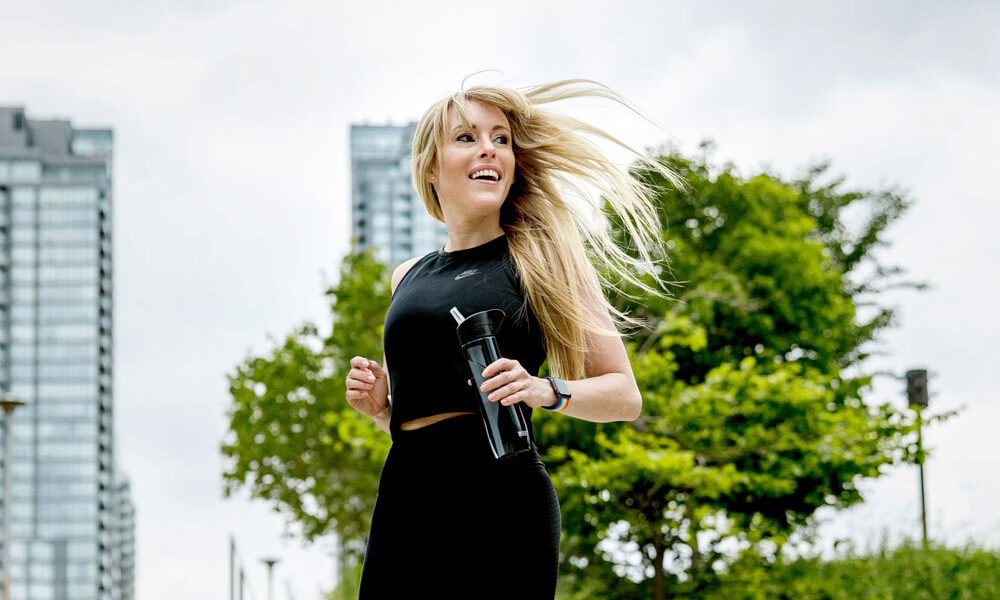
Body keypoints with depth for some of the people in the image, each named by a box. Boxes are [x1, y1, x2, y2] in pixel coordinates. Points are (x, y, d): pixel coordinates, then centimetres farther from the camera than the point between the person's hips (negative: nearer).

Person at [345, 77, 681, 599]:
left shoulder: (542, 257, 6)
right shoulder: (409, 277, 19)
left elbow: (624, 395, 3)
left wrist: (546, 391, -15)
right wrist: (378, 403, 8)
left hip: (499, 496, -4)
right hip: (404, 495, 4)